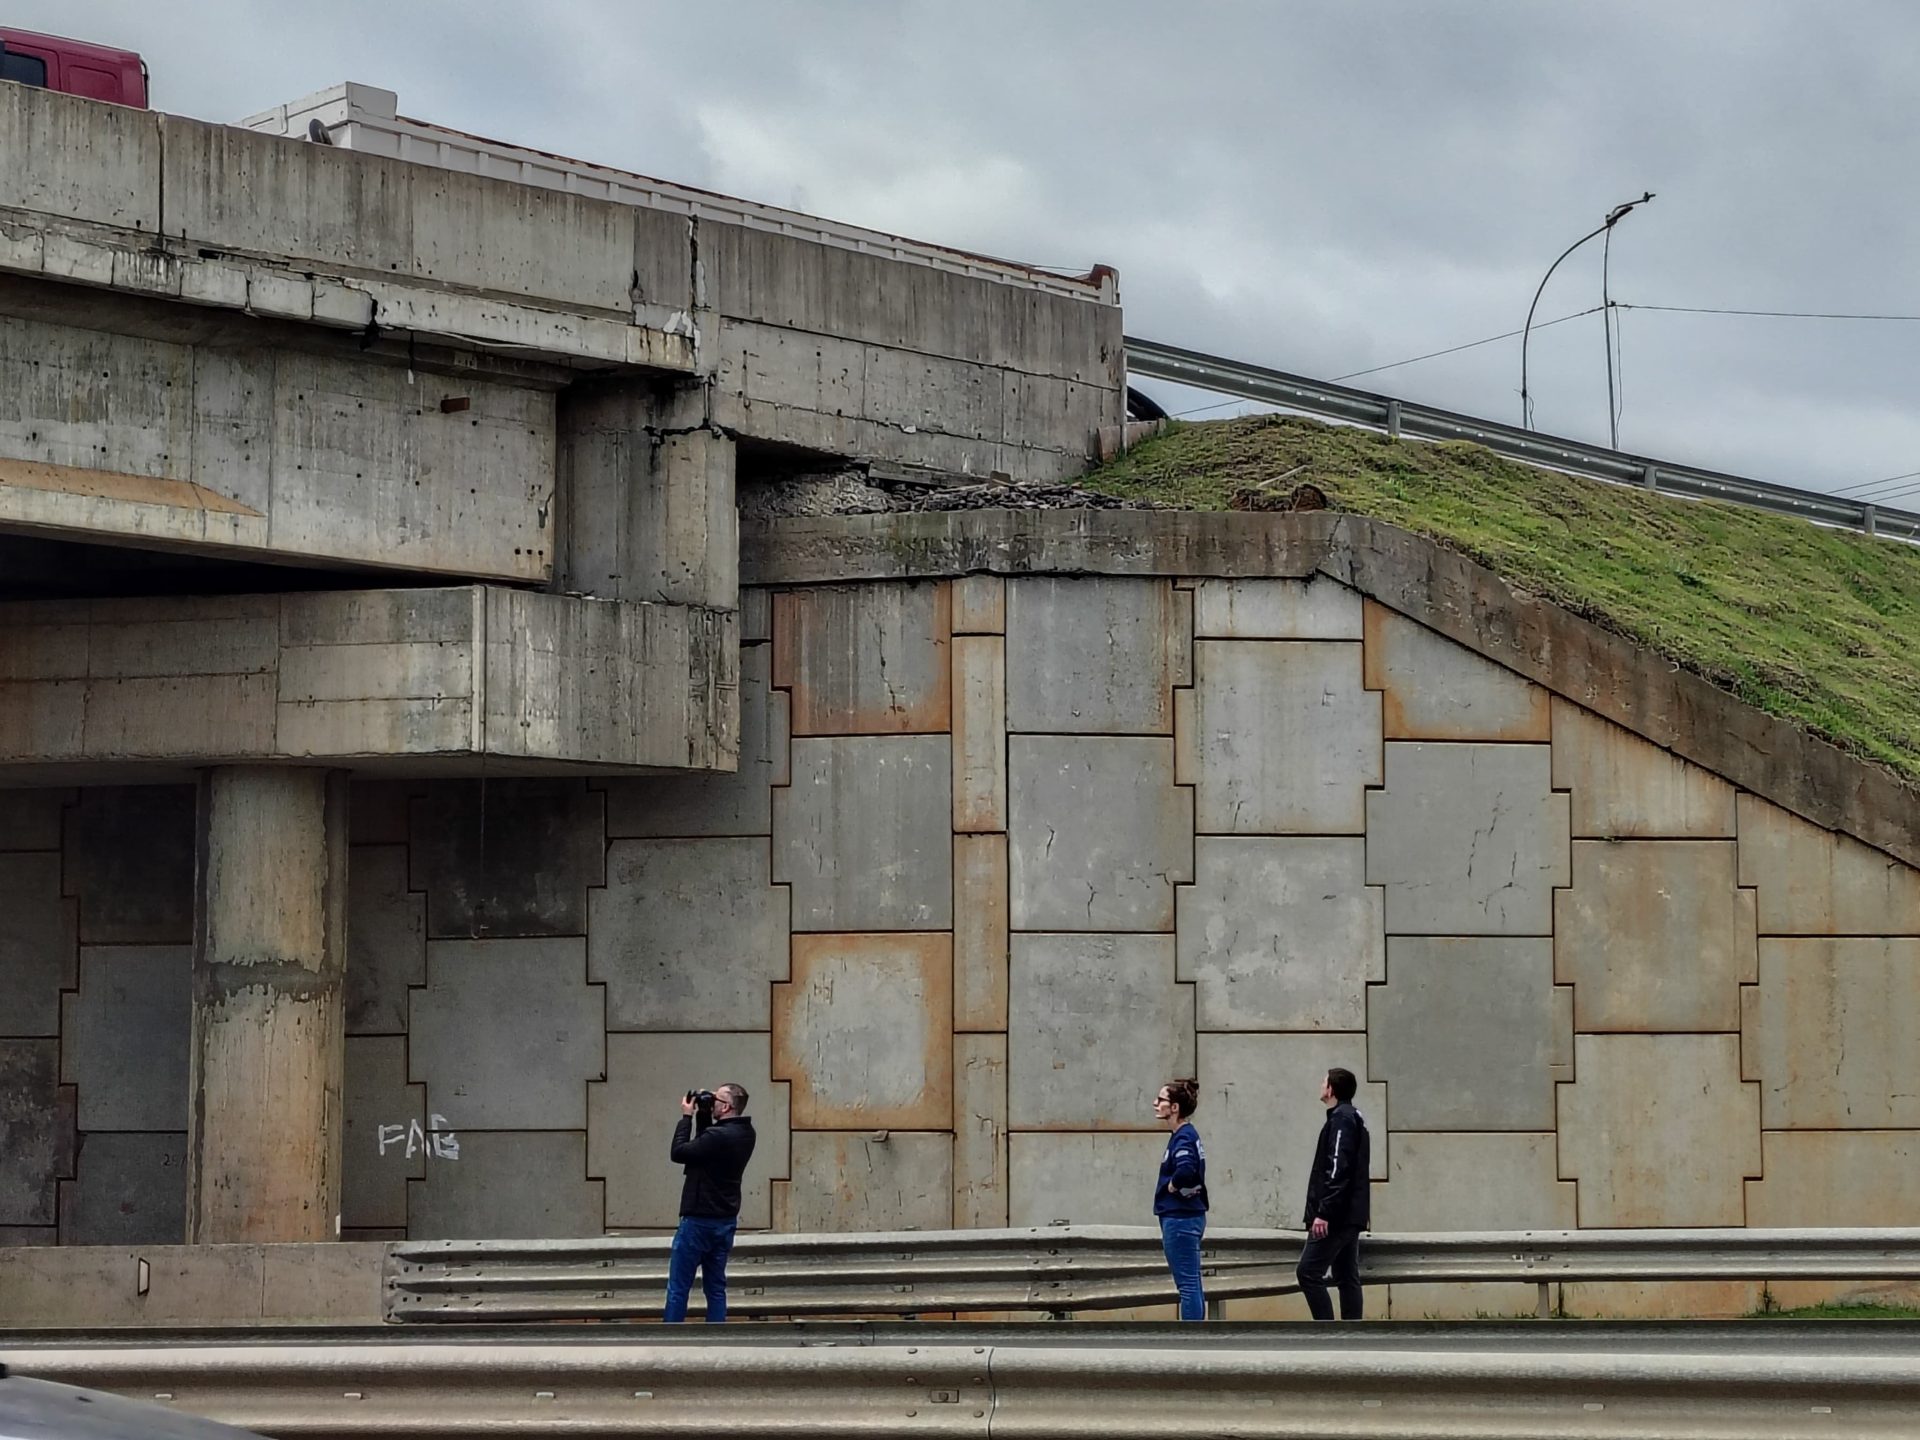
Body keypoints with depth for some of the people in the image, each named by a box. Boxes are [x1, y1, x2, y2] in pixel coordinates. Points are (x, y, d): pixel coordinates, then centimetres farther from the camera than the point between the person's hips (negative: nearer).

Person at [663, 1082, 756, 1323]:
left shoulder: (719, 1136, -24)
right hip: (725, 1221, 9)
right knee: (716, 1287, 10)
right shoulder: (744, 1134, 5)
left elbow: (679, 1152, -17)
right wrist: (702, 1117, 7)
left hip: (700, 1221, -8)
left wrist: (686, 1117, -10)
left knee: (678, 1287, -1)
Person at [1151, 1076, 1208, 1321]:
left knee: (1187, 1284, -6)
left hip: (1180, 1219, -10)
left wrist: (1172, 1187, -16)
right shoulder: (1186, 1135, 13)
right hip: (1187, 1217, 10)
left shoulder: (1184, 1138, -16)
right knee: (1191, 1285, 14)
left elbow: (1186, 1170, -33)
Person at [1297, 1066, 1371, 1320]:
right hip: (1351, 1216, 10)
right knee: (1347, 1277, 9)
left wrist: (1324, 1213, -23)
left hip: (1336, 1216, -10)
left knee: (1309, 1272, -10)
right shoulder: (1355, 1118, 18)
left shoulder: (1341, 1120, -12)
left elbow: (1337, 1171, -21)